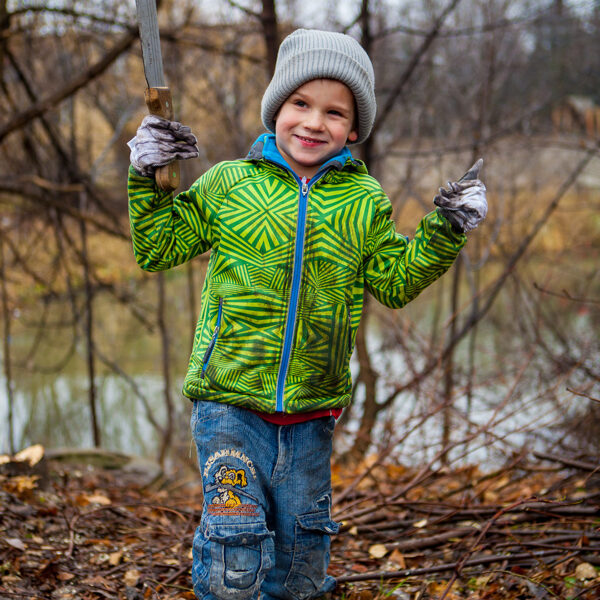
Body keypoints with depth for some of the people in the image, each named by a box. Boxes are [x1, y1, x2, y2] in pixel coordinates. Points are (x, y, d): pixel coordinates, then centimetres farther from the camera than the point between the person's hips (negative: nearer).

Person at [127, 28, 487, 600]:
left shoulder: (364, 201, 5)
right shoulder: (227, 183, 0)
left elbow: (395, 281, 11)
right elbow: (157, 249, 7)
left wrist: (443, 232, -1)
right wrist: (147, 177, -5)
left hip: (312, 411, 3)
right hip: (229, 402, -2)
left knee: (301, 551, 15)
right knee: (234, 547, -7)